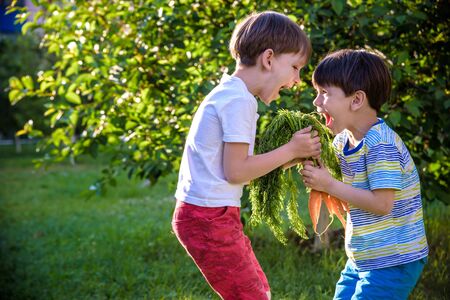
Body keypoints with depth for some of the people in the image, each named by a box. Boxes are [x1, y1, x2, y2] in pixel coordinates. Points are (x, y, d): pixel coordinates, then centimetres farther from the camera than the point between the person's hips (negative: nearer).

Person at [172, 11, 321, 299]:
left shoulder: (228, 94, 14)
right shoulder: (238, 100, -16)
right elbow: (236, 171, -18)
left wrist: (294, 154, 5)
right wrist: (291, 150, -10)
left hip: (212, 215, 10)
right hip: (209, 218, -10)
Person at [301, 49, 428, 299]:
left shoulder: (381, 144, -22)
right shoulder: (344, 140, 6)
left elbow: (382, 203, -26)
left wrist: (329, 185, -21)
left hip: (392, 261, -9)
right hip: (362, 258, 9)